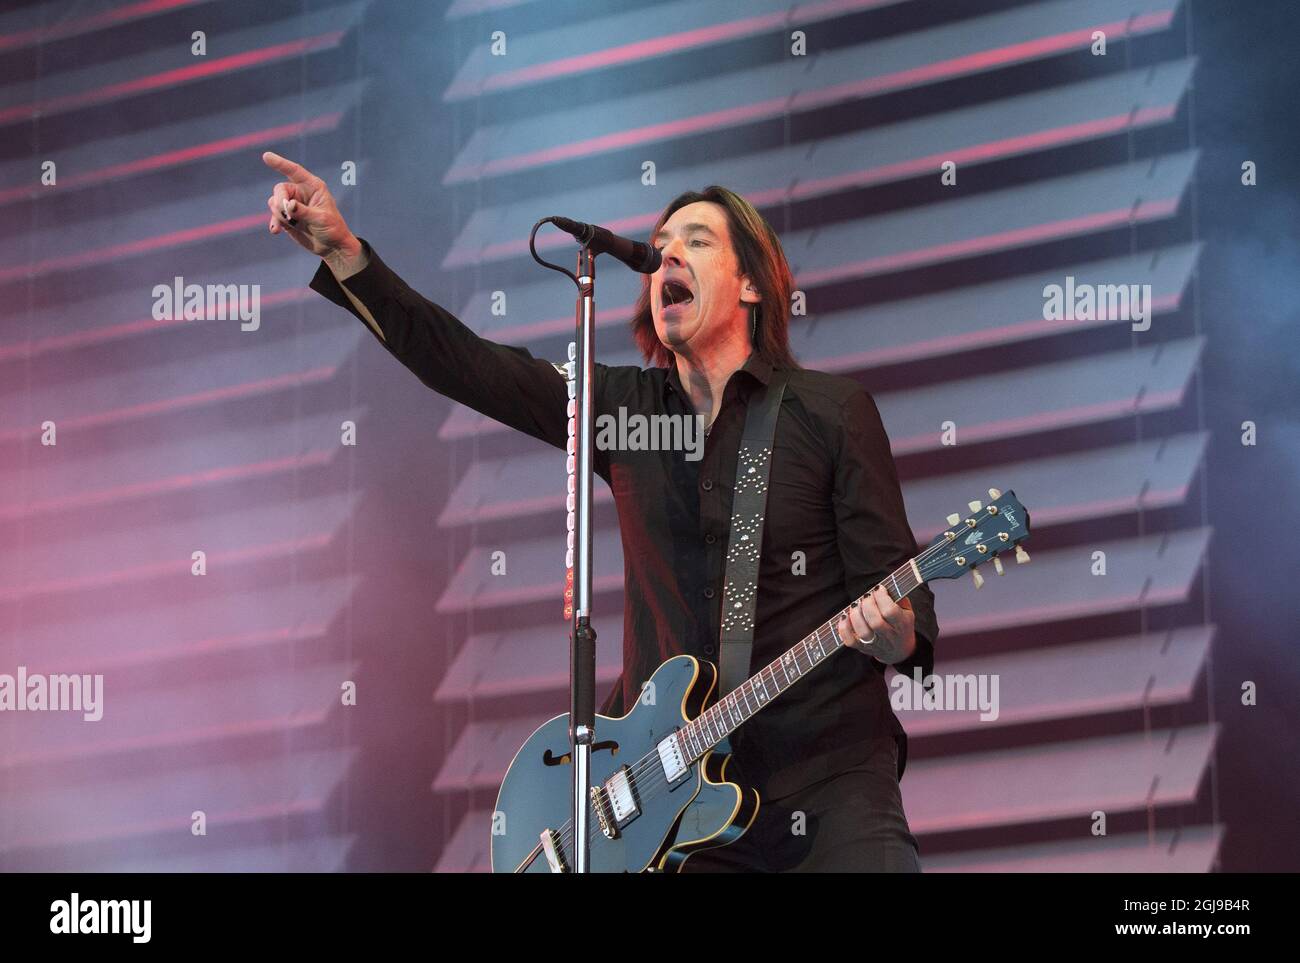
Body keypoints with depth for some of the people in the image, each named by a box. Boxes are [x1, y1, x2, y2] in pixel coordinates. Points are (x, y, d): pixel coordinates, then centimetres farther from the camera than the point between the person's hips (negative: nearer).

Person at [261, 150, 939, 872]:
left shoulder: (832, 412, 0)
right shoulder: (623, 407, 10)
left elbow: (894, 578, -1)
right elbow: (458, 360, 4)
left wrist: (897, 636, -24)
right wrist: (342, 252, -5)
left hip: (823, 775, -3)